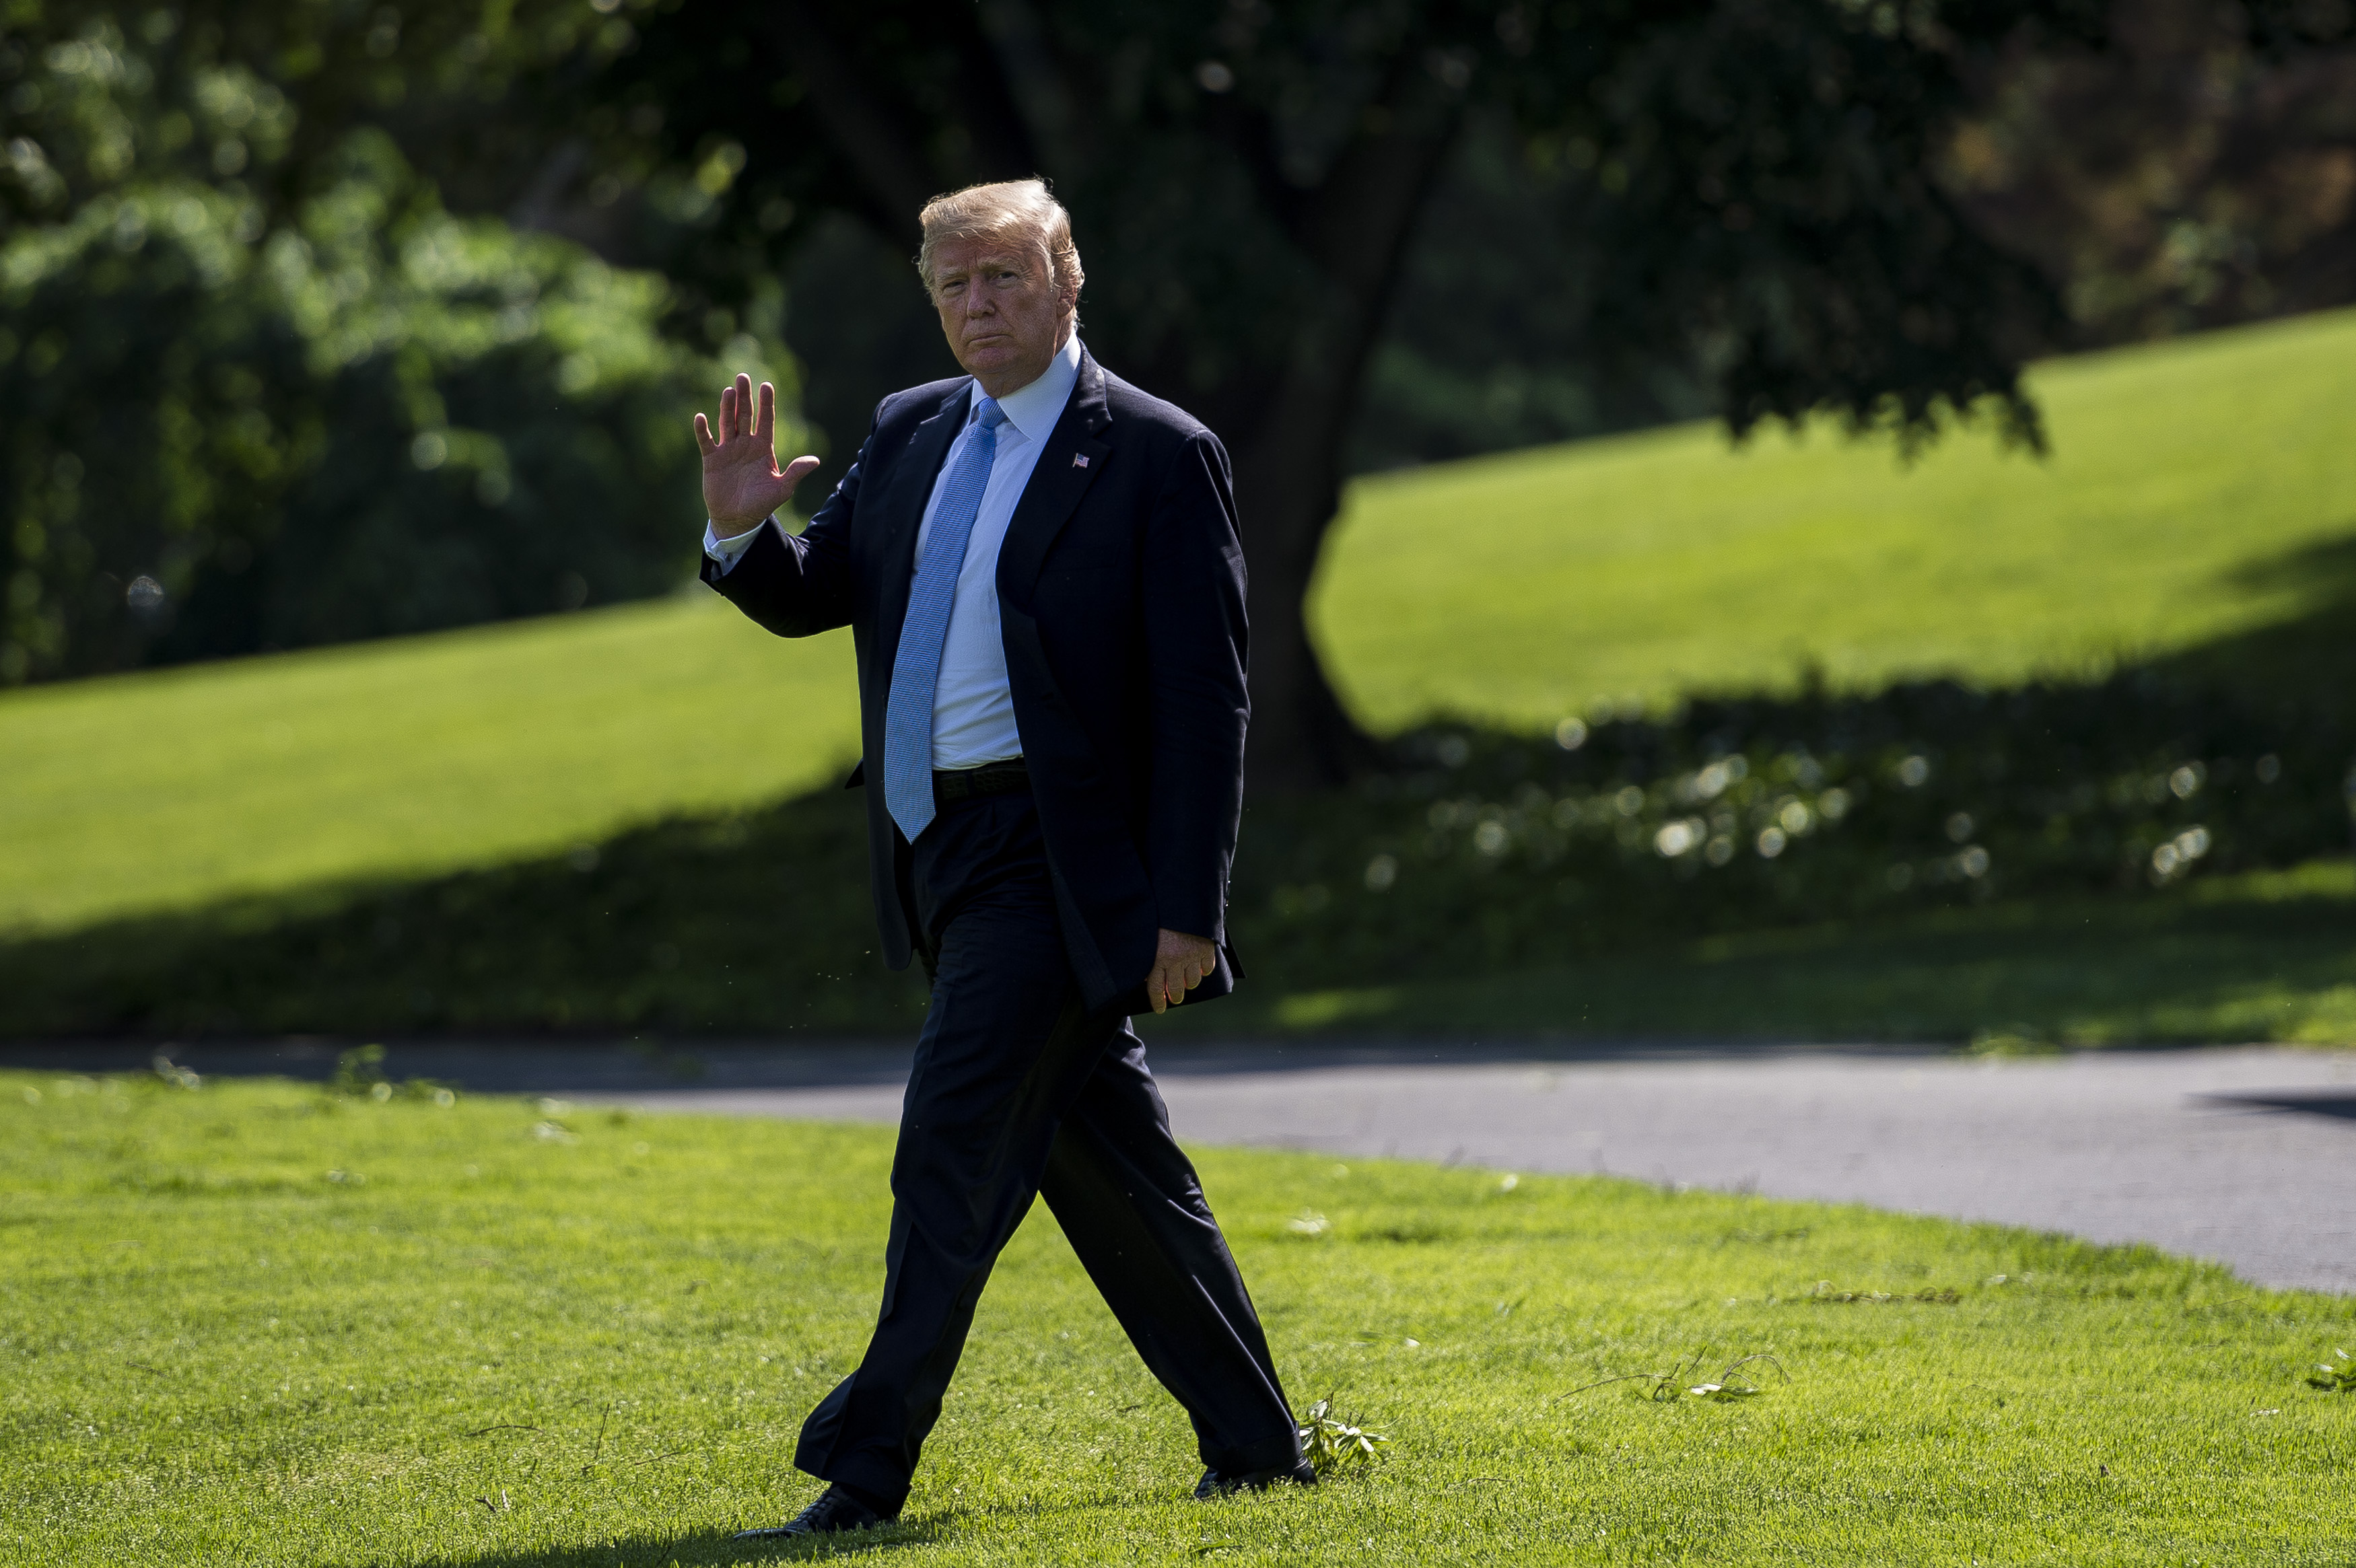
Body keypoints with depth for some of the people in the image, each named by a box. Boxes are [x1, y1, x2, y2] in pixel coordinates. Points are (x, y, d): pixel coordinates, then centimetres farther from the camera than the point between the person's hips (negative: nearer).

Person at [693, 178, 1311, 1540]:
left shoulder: (1157, 456, -9)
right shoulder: (910, 434, 12)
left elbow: (1206, 700, -12)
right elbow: (809, 600, 16)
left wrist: (1189, 909, -17)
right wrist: (742, 526, -7)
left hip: (1057, 859, -7)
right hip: (943, 854, 7)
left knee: (955, 1144, -11)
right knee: (1108, 1159, 12)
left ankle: (869, 1469, -8)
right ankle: (1256, 1447, 21)